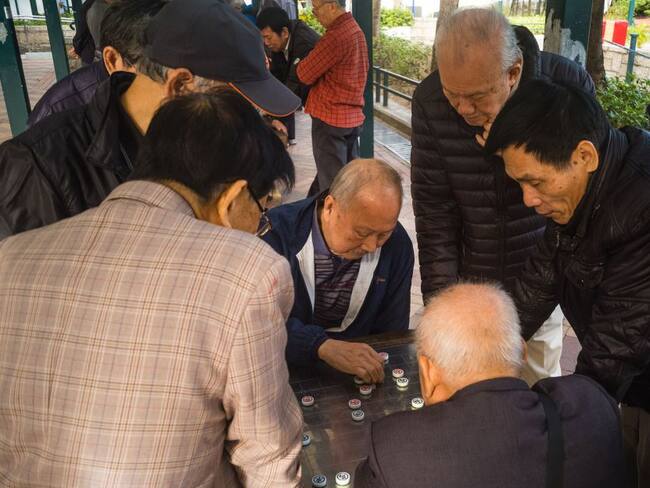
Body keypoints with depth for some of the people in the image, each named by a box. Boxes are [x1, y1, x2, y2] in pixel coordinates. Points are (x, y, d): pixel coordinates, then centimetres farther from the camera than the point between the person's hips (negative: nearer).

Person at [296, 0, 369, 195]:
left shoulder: (336, 36, -20)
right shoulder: (355, 29, 10)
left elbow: (305, 74, -14)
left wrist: (299, 65, 8)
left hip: (330, 116, -9)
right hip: (352, 115, 9)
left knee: (331, 181, -1)